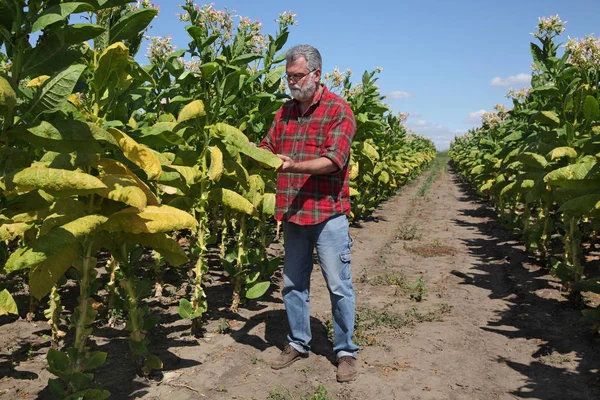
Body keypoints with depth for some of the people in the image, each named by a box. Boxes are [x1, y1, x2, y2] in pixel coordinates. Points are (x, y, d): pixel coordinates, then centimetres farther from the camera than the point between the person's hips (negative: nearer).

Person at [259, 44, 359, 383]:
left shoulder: (338, 109, -8)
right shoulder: (286, 111, 11)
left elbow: (333, 160, -18)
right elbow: (269, 147, 10)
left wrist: (293, 166, -30)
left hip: (328, 212, -6)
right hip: (293, 212, 6)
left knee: (339, 286, 4)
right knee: (293, 283, 15)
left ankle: (346, 351, 19)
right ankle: (298, 343, 32)